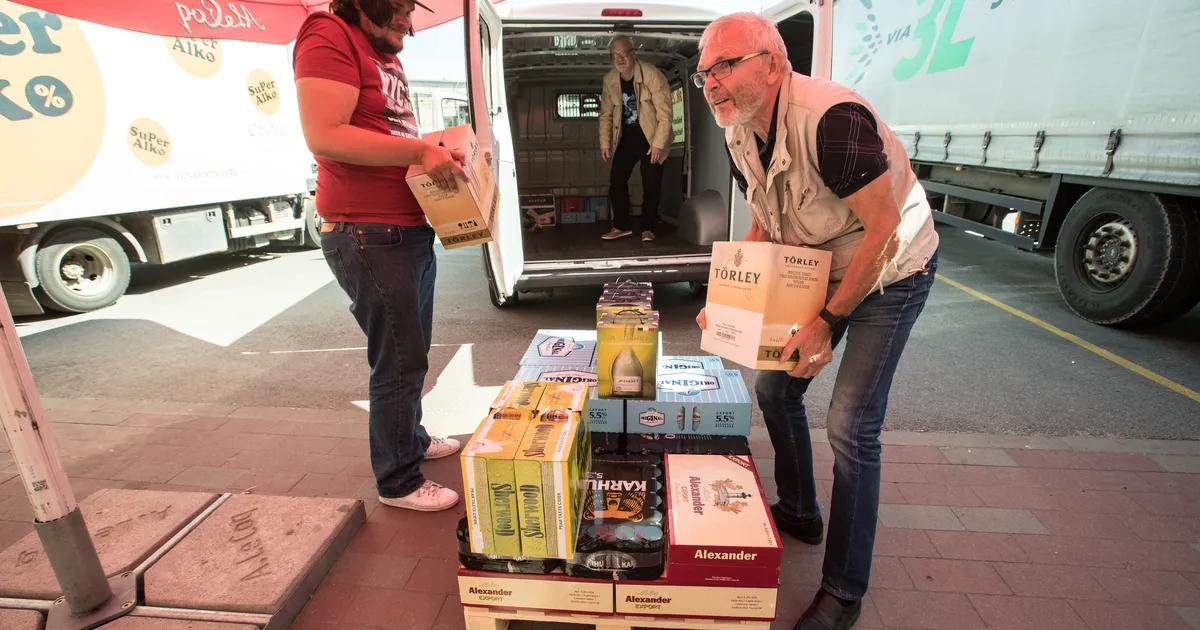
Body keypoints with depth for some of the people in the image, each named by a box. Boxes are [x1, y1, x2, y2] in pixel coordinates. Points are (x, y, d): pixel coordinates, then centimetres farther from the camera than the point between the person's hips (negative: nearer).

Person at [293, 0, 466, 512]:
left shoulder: (386, 54, 20)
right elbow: (323, 135, -22)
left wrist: (440, 152, 10)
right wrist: (421, 151, -22)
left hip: (412, 230, 10)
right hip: (368, 235, -10)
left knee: (412, 351, 20)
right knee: (399, 361, -3)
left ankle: (411, 439, 41)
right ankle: (398, 483, 16)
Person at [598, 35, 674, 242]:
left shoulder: (652, 74, -19)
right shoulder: (609, 79, -3)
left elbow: (665, 113, -19)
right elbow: (606, 113, 8)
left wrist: (658, 144, -22)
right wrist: (604, 142, 3)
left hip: (651, 138, -4)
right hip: (626, 138, 5)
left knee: (651, 185, -2)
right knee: (616, 181, 1)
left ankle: (647, 229, 12)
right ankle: (621, 226, 14)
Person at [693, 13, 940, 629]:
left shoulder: (831, 118, -31)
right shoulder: (739, 135, -5)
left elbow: (883, 230, -27)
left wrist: (829, 322, -25)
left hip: (890, 271, -8)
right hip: (820, 271, 8)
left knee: (851, 425, -9)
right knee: (775, 388, 10)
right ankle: (799, 512, 35)